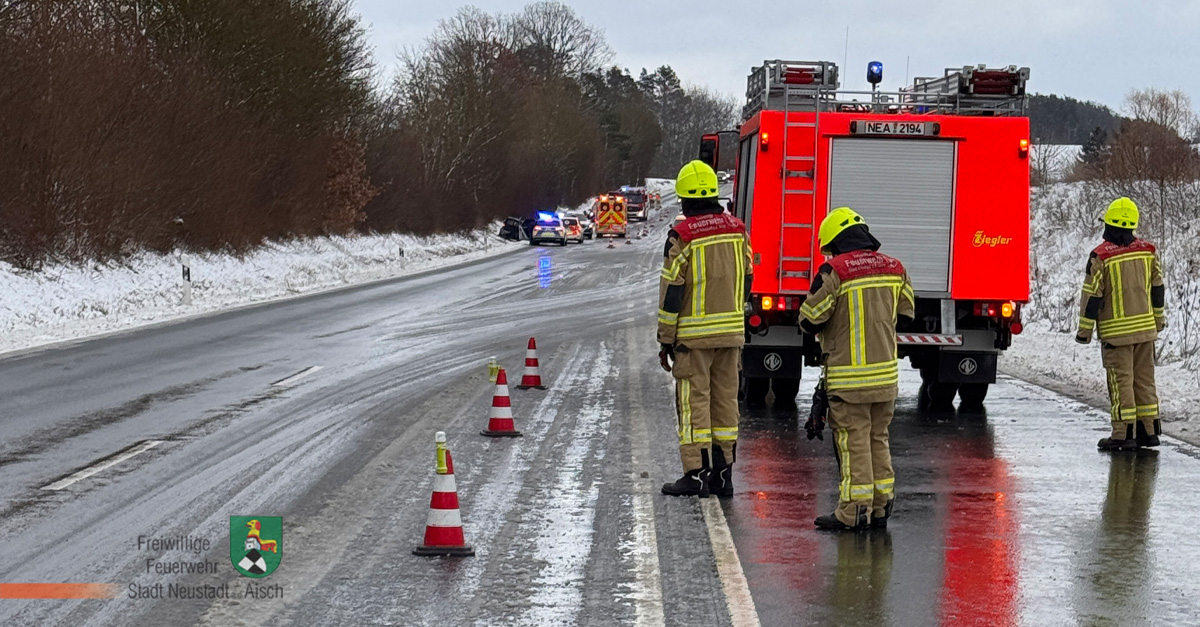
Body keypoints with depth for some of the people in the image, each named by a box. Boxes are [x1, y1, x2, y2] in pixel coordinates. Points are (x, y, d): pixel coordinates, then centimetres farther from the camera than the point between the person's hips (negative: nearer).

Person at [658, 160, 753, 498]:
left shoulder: (682, 235, -11)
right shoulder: (737, 229, 6)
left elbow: (671, 292, -10)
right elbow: (745, 282, 13)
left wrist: (666, 340, -4)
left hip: (693, 335, -5)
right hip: (731, 331, 5)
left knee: (694, 402, -1)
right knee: (725, 399, 10)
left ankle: (696, 474, -2)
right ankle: (723, 473, 13)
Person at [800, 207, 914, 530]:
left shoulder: (834, 271, -13)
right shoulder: (894, 269, 5)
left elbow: (810, 319, -9)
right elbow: (906, 312, 18)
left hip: (848, 376, -6)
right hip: (886, 373, 6)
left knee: (853, 441, -2)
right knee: (878, 439, 14)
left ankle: (854, 510, -2)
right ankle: (880, 506, 17)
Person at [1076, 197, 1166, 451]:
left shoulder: (1101, 256, -14)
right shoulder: (1148, 251, 2)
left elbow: (1092, 295, -11)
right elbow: (1157, 288, 12)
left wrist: (1085, 329, -3)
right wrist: (1159, 318, 25)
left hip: (1116, 331, -5)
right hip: (1145, 327, 5)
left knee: (1121, 381, -2)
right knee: (1144, 378, 13)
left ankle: (1124, 433, -3)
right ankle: (1149, 430, 16)